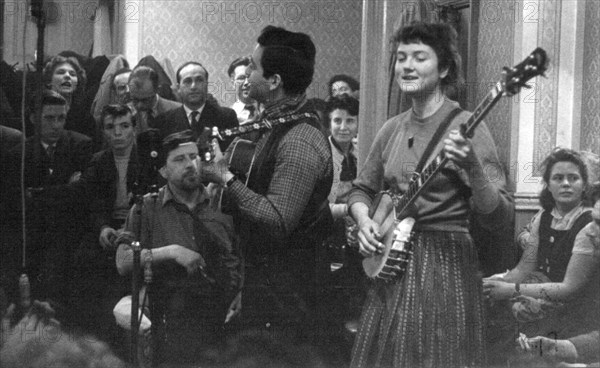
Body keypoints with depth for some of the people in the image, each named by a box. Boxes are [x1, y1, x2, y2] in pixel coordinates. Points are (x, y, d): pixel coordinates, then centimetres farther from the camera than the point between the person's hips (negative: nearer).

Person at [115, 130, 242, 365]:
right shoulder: (147, 209, 7)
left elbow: (238, 264, 15)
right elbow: (123, 263, -4)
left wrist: (238, 300, -2)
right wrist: (171, 252, -13)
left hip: (222, 327, 2)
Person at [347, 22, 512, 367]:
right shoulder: (393, 129, 8)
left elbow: (498, 215, -16)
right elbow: (362, 190, 22)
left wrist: (473, 168, -33)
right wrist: (364, 220, 1)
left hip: (445, 265, -6)